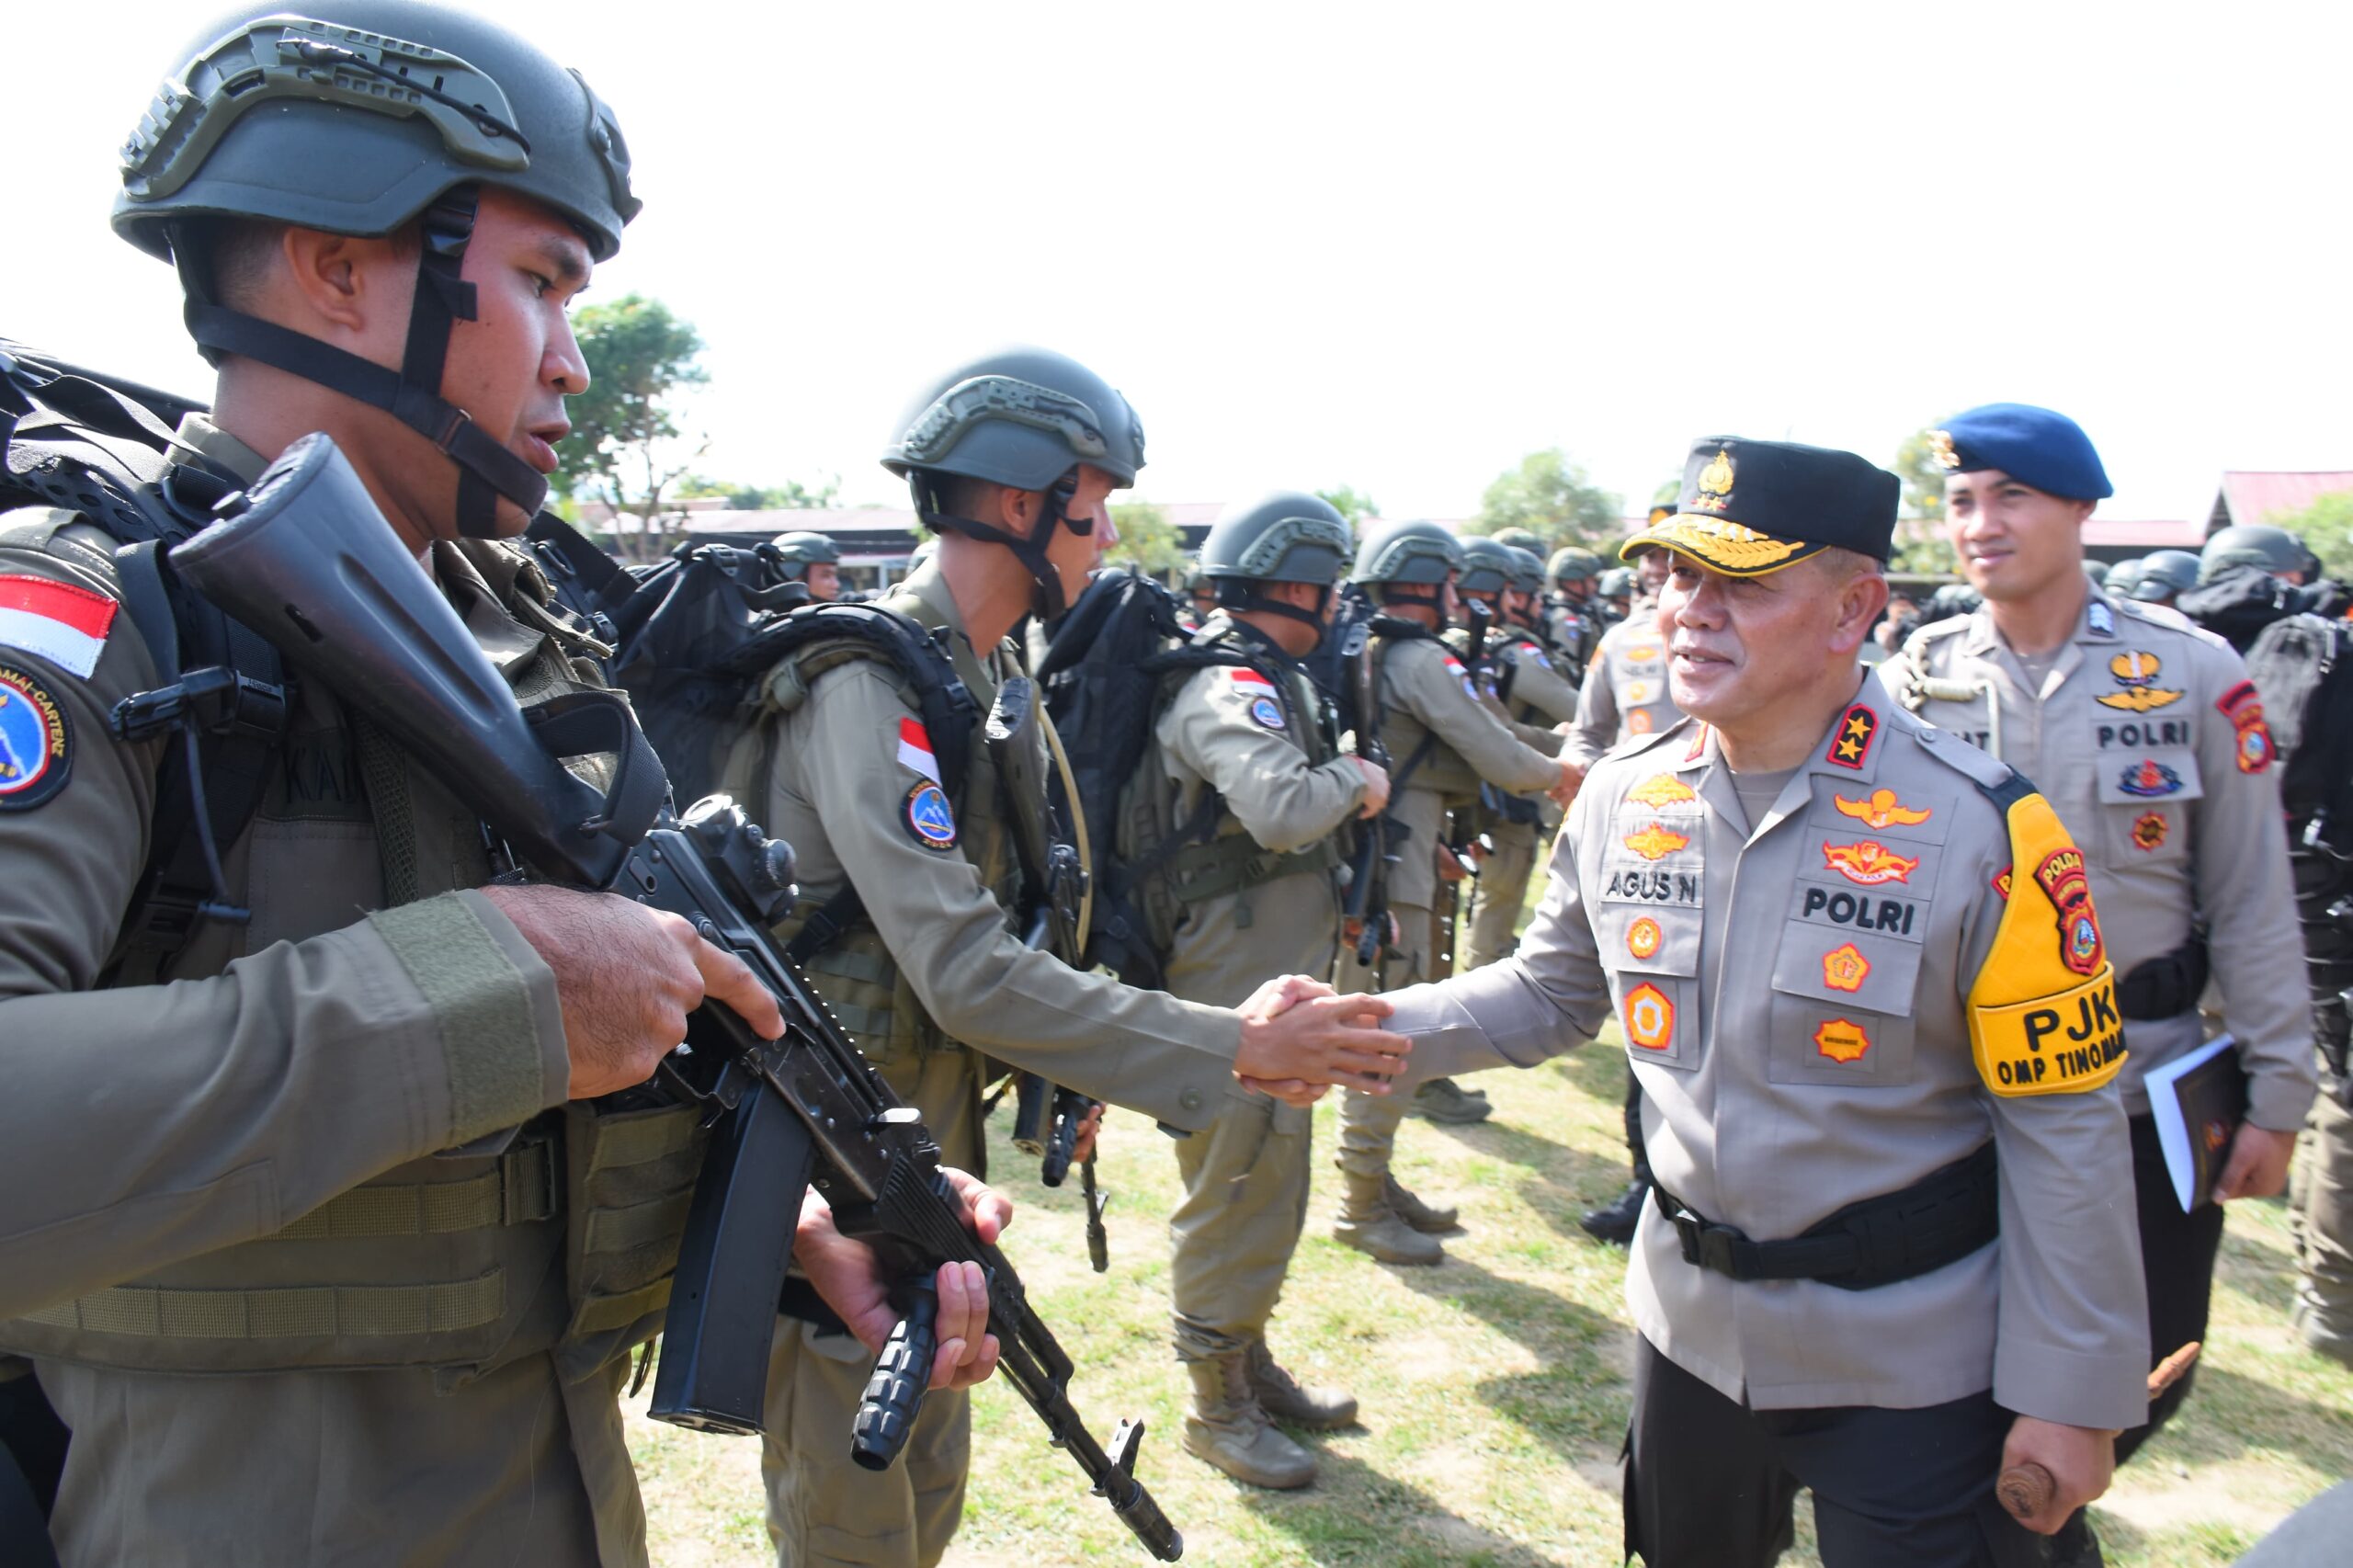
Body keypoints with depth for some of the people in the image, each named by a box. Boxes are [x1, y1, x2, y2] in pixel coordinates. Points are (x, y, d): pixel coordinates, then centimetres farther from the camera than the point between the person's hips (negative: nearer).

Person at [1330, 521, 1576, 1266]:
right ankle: (1362, 1207, 8)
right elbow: (1499, 761, -13)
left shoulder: (1358, 653, 14)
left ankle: (1375, 1181, 28)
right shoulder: (1422, 660, -14)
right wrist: (1557, 773, 6)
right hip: (1389, 876, -10)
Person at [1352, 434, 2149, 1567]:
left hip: (1908, 1365, -5)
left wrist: (2070, 1396, -10)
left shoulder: (1980, 830, -19)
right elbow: (1548, 993, 6)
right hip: (1691, 1324, 5)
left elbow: (2061, 1131, -14)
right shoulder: (1621, 798, -5)